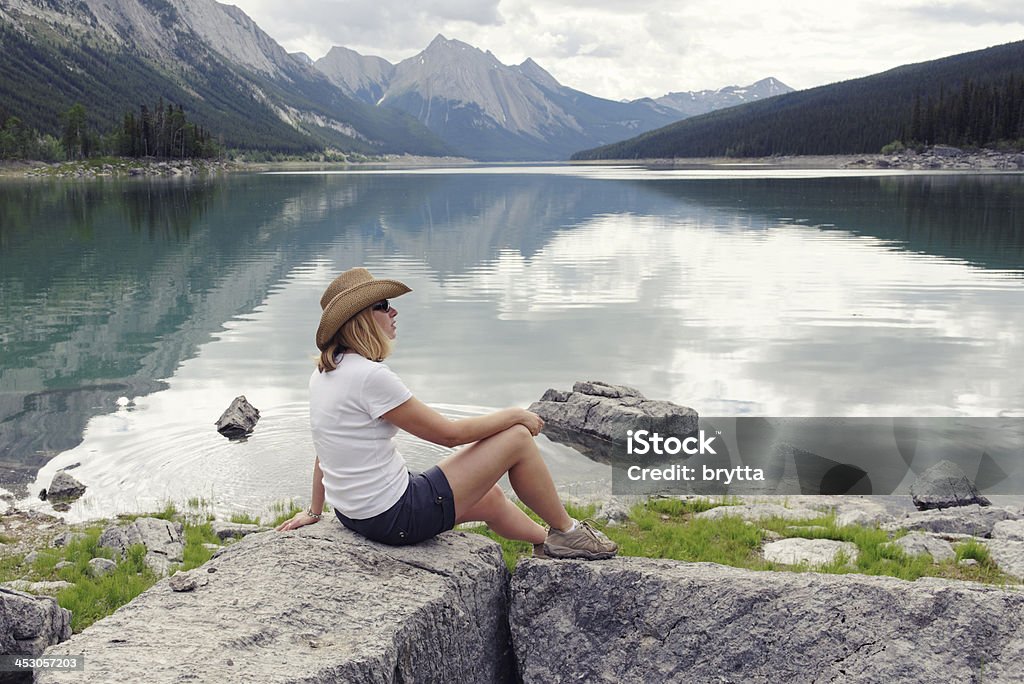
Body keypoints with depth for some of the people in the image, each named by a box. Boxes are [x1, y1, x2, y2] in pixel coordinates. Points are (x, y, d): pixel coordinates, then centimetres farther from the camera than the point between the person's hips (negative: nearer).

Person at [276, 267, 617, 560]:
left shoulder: (324, 372, 5)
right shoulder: (369, 375, -23)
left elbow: (325, 449, 15)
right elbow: (449, 433, -18)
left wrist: (314, 511, 26)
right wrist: (515, 415, -4)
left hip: (355, 514, 10)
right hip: (396, 518, -9)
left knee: (490, 498, 28)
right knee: (517, 438, -2)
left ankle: (547, 543, 51)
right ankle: (566, 533, 17)